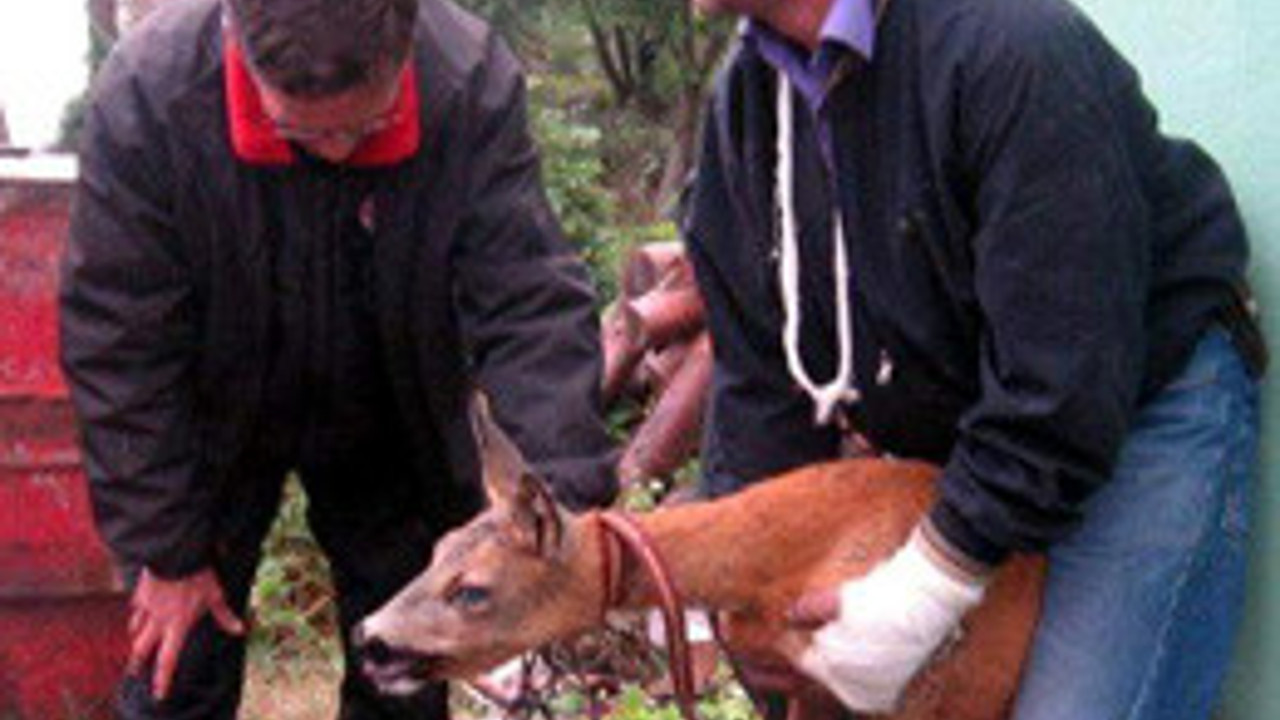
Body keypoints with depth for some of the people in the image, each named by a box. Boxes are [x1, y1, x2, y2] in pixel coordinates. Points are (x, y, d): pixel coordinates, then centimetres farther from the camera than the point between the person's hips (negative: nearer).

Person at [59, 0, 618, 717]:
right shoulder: (146, 99, -29)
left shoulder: (476, 87, -28)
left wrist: (571, 497, -39)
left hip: (393, 430, 1)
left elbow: (531, 308, -26)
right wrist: (167, 550, -14)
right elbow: (122, 351, -20)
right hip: (214, 427, -1)